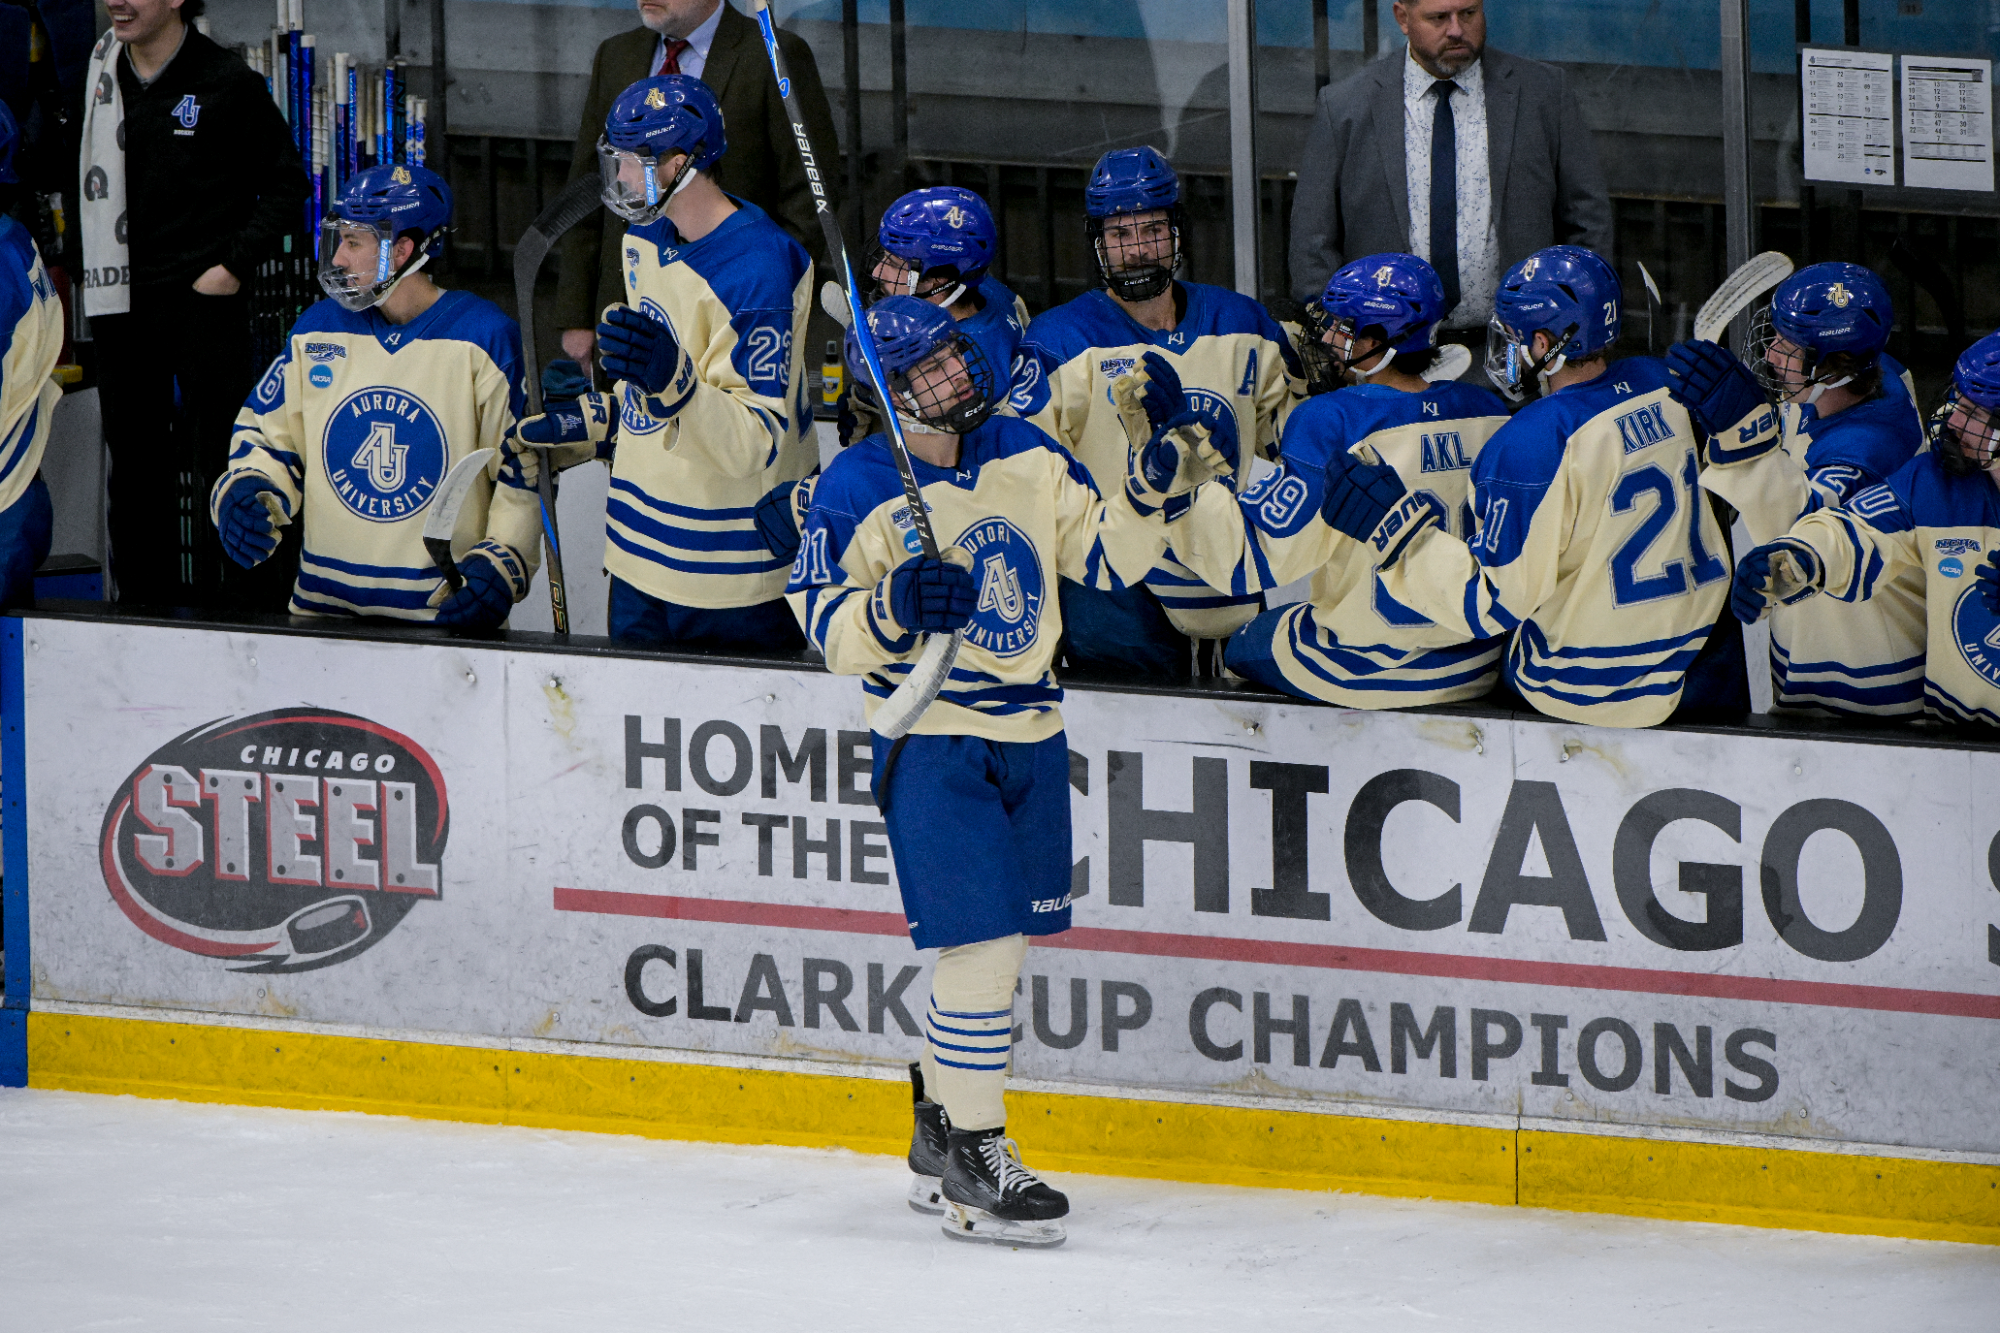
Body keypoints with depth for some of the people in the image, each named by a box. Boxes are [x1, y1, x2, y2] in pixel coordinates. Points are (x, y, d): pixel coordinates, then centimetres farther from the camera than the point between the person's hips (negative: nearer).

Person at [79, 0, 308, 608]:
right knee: (136, 470, 11)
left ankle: (254, 601, -1)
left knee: (225, 464, -6)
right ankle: (145, 608, 19)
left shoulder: (227, 83, -7)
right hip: (121, 306, 5)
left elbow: (286, 183, -1)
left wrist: (235, 265, -8)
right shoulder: (99, 74, 7)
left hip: (204, 300, -5)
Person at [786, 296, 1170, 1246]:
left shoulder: (1025, 456, 6)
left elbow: (1109, 557, 10)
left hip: (1028, 732, 6)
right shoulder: (859, 487, -10)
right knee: (982, 939, -14)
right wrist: (893, 612, -26)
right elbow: (823, 617, -8)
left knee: (1004, 941, 12)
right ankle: (970, 1155, -6)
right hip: (930, 739, -6)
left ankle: (940, 1130, 28)